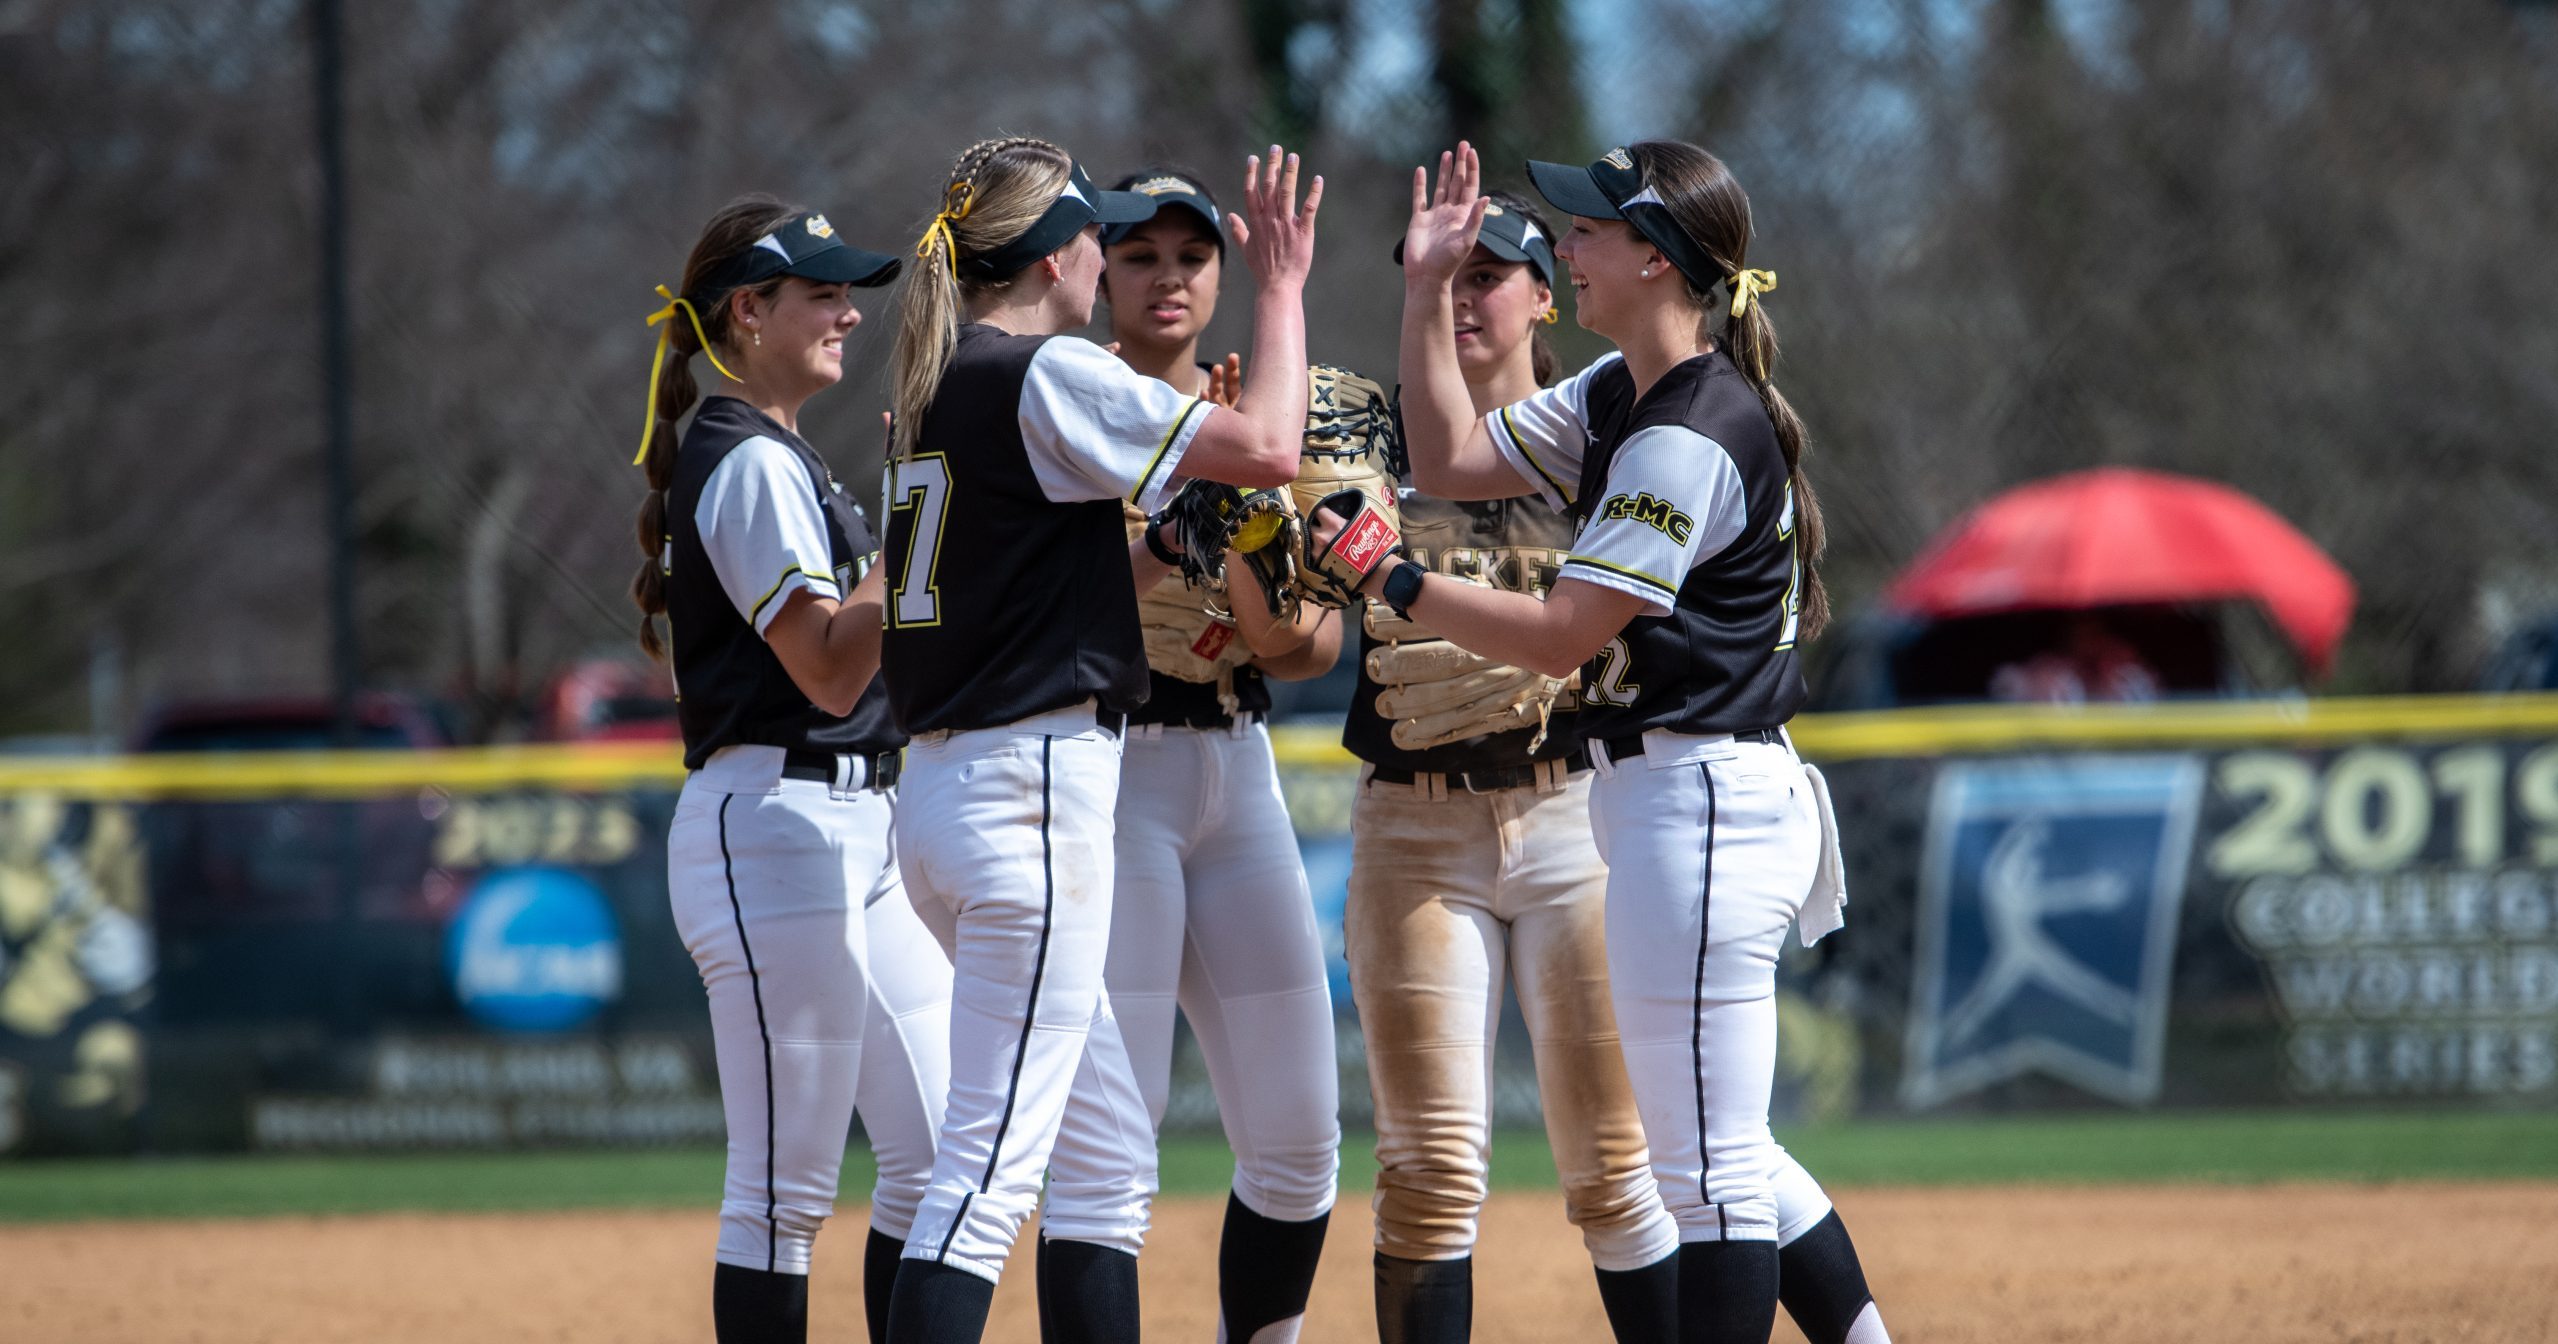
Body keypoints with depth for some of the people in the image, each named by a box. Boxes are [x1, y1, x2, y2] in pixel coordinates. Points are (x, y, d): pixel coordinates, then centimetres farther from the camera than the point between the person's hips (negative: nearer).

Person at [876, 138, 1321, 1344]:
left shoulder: (938, 391, 15)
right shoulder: (1046, 376, -11)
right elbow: (1268, 448, -14)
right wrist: (1282, 285, -1)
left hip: (941, 790, 10)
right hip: (1034, 788, -10)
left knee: (1105, 1154, 15)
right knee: (990, 1163, -12)